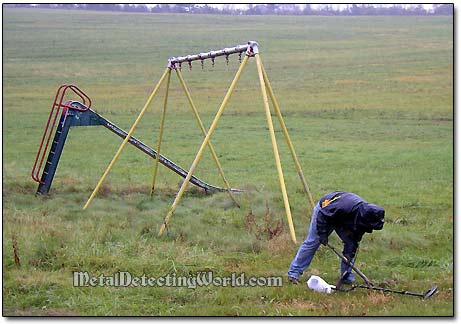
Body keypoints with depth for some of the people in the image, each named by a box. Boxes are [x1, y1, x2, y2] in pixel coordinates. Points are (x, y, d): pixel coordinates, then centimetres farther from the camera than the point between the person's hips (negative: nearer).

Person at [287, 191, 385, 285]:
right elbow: (322, 214, -33)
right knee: (312, 243, -5)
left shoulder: (365, 217, -23)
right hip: (323, 211, -6)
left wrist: (349, 253, -20)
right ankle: (293, 273, 2)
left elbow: (355, 238, -11)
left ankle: (346, 277, 6)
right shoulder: (345, 207, -45)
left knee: (351, 243, -5)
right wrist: (322, 234, -26)